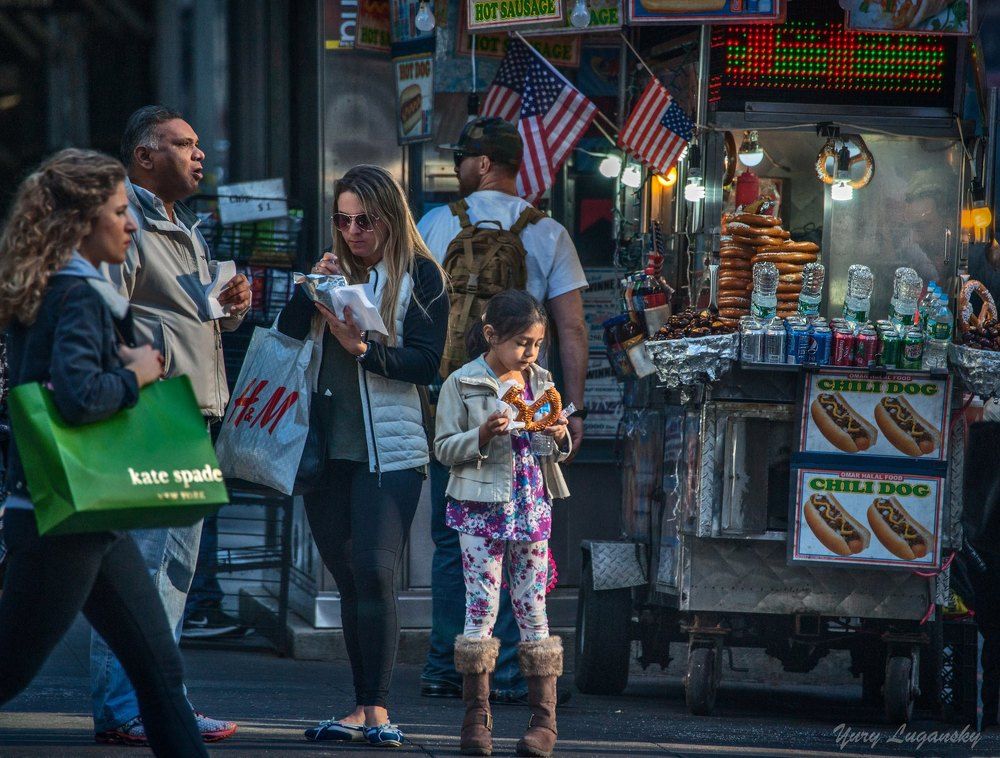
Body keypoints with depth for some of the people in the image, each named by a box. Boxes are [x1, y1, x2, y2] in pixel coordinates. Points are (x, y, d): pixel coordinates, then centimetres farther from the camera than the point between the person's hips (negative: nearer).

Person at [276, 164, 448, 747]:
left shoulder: (421, 277, 0)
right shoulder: (335, 269, 14)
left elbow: (427, 363, -7)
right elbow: (285, 340, 7)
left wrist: (364, 348, -19)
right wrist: (312, 290, -7)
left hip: (390, 451, -5)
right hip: (328, 448, 5)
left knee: (375, 572, -14)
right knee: (349, 579, 6)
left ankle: (378, 710, -14)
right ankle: (364, 711, 9)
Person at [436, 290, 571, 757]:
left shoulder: (540, 383, 11)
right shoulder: (462, 385, -3)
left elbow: (559, 453, 17)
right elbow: (444, 448, -5)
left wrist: (560, 437, -5)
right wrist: (482, 435, -20)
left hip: (532, 506, 4)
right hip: (481, 507, -4)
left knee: (533, 609, 3)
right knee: (481, 609, -4)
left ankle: (544, 717, 4)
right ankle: (476, 716, 2)